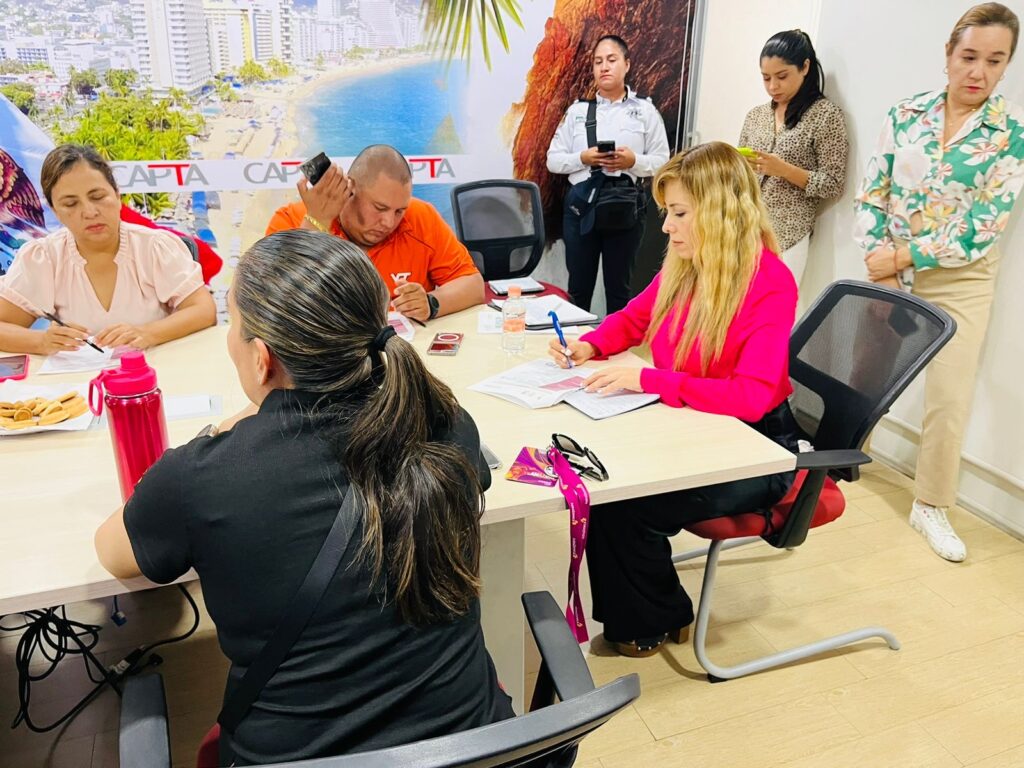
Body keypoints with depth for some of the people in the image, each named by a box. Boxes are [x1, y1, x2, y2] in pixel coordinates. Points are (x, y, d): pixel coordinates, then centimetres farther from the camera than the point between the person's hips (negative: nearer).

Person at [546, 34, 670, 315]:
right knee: (578, 287, 8)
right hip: (581, 202, 1)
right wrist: (583, 158, -11)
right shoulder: (577, 110, 9)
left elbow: (662, 163, 2)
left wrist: (633, 161, -16)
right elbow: (553, 159, 6)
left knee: (618, 287, 7)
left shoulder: (645, 111, 5)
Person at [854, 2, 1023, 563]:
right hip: (888, 272, 2)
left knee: (950, 401, 0)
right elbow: (871, 194, 0)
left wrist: (904, 256, -16)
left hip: (958, 283, -1)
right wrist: (876, 255, -14)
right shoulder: (904, 115, 0)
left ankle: (931, 507, 18)